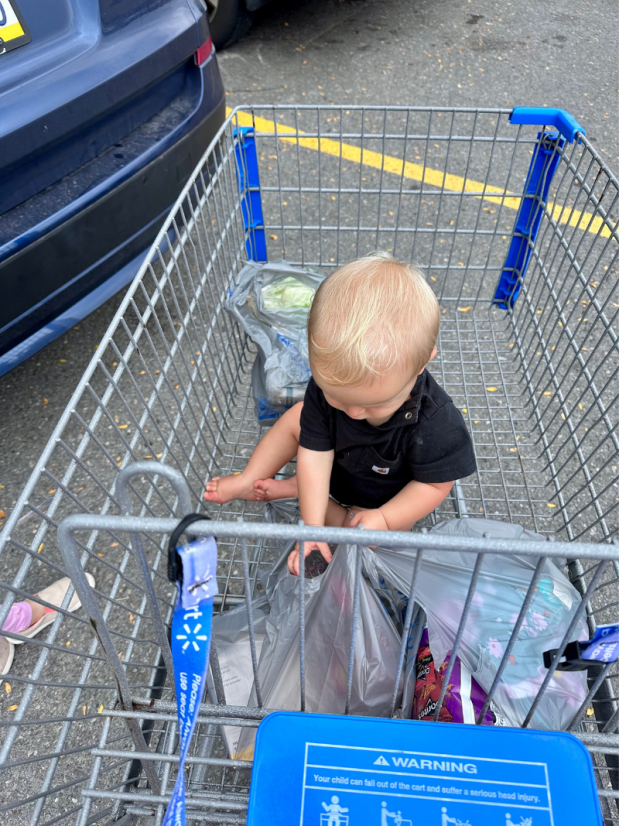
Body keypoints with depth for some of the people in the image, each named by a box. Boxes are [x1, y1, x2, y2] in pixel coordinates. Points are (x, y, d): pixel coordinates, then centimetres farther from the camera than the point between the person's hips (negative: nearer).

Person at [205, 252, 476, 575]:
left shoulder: (437, 424, -41)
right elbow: (315, 455, -28)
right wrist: (312, 527, -32)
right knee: (297, 417, -6)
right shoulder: (327, 383, -32)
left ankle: (292, 489, -6)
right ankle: (248, 481, 8)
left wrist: (384, 518, -34)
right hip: (336, 460, 3)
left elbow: (435, 483, -25)